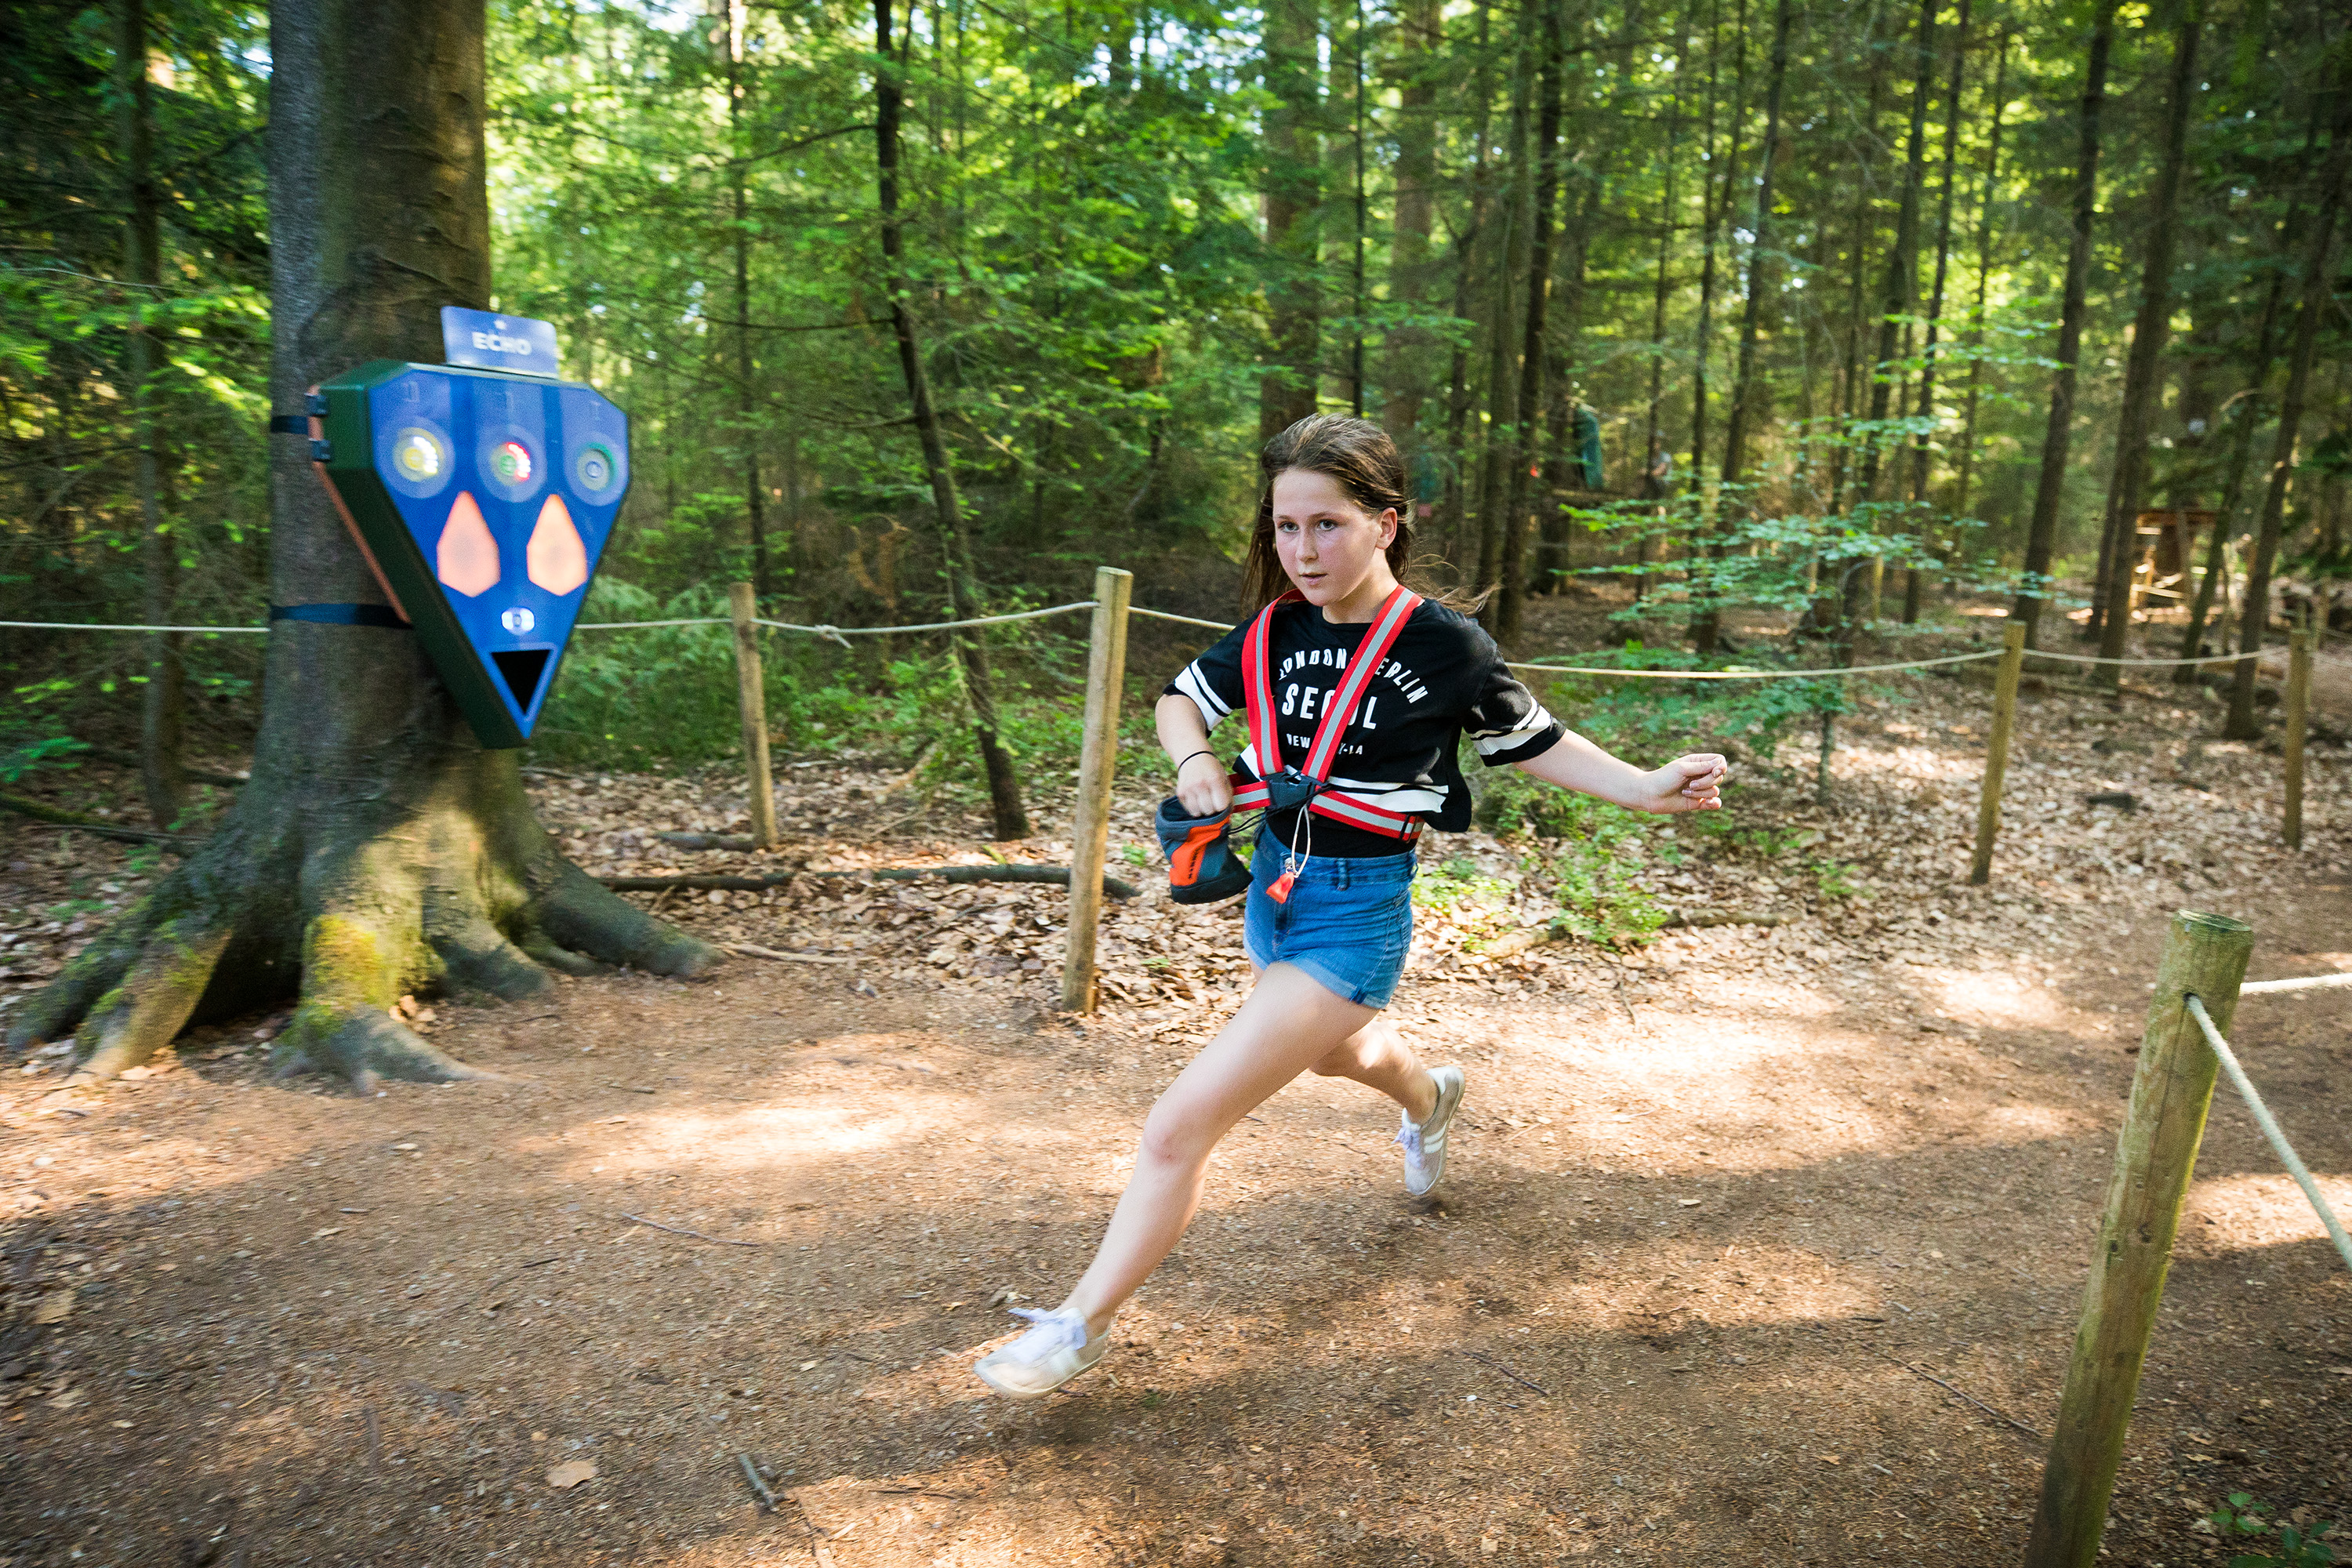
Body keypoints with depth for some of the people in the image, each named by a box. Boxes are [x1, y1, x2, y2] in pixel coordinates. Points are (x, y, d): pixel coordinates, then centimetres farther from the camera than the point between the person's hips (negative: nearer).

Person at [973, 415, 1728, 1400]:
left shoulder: (1445, 647, -15)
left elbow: (1530, 740, 0)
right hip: (1274, 882, 7)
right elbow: (1182, 698, 11)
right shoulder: (1274, 629, -4)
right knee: (1337, 1049, 36)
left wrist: (1647, 790, -11)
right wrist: (1193, 761, -10)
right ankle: (1427, 1099, 71)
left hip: (1358, 910, -6)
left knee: (1181, 1124, -12)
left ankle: (1081, 1325, 6)